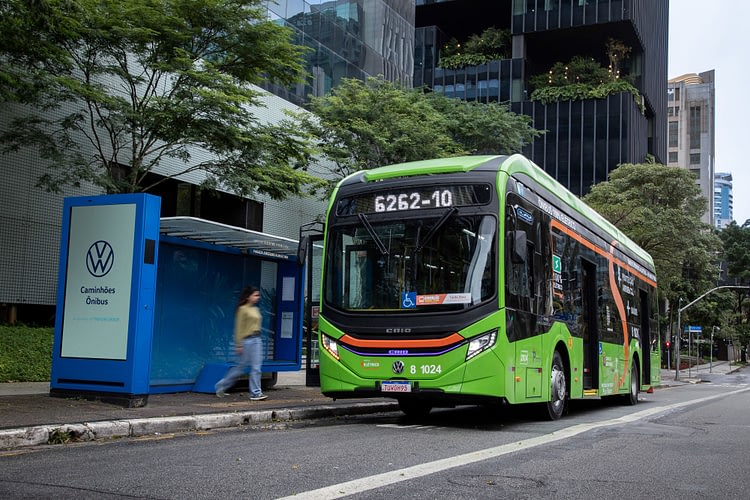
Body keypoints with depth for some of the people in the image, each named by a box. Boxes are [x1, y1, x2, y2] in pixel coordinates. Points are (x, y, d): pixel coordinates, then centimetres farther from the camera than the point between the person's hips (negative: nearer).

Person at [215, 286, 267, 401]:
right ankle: (221, 386, 14)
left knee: (256, 368, 2)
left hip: (257, 340, 8)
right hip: (246, 340, -8)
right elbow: (239, 328, -11)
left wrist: (257, 338, 17)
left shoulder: (256, 309, 14)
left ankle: (255, 393, 8)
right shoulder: (243, 309, -9)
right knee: (240, 367, 0)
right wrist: (239, 345, -14)